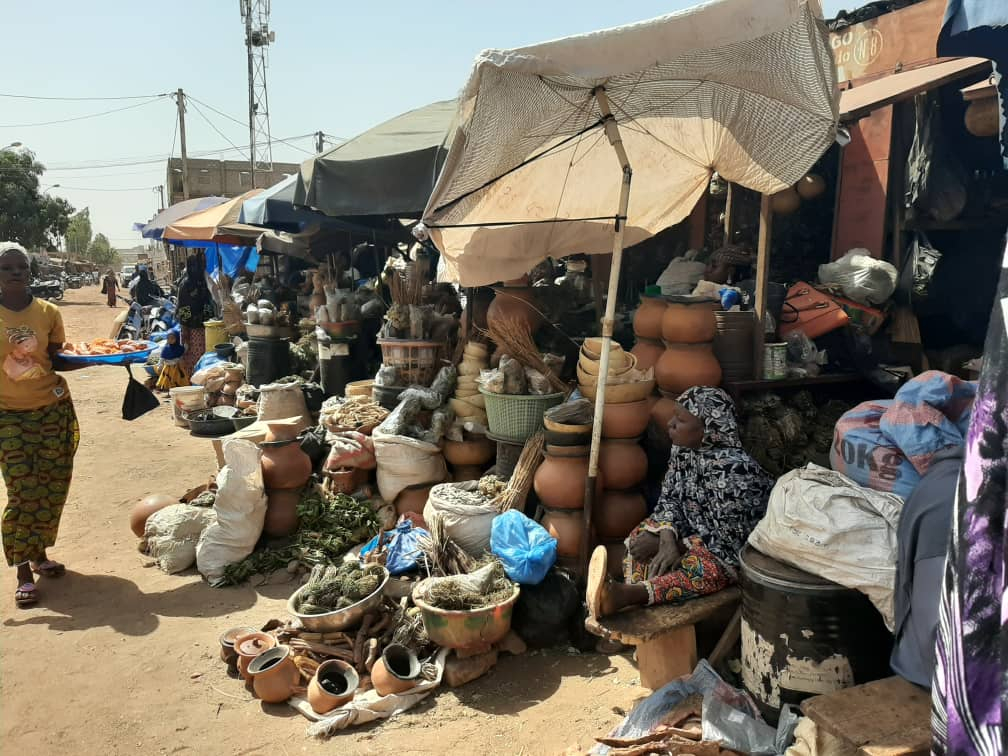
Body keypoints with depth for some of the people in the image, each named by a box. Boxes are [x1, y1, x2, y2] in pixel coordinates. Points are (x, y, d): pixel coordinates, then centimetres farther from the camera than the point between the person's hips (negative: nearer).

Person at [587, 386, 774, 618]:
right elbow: (668, 499, -1)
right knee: (641, 537, -9)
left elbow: (727, 541, -26)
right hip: (692, 530, 9)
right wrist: (668, 538, -22)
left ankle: (627, 595, -52)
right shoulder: (684, 449, -5)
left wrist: (669, 545, -23)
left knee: (700, 567, -37)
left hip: (736, 549, -8)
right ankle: (635, 606, -29)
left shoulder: (732, 470, -29)